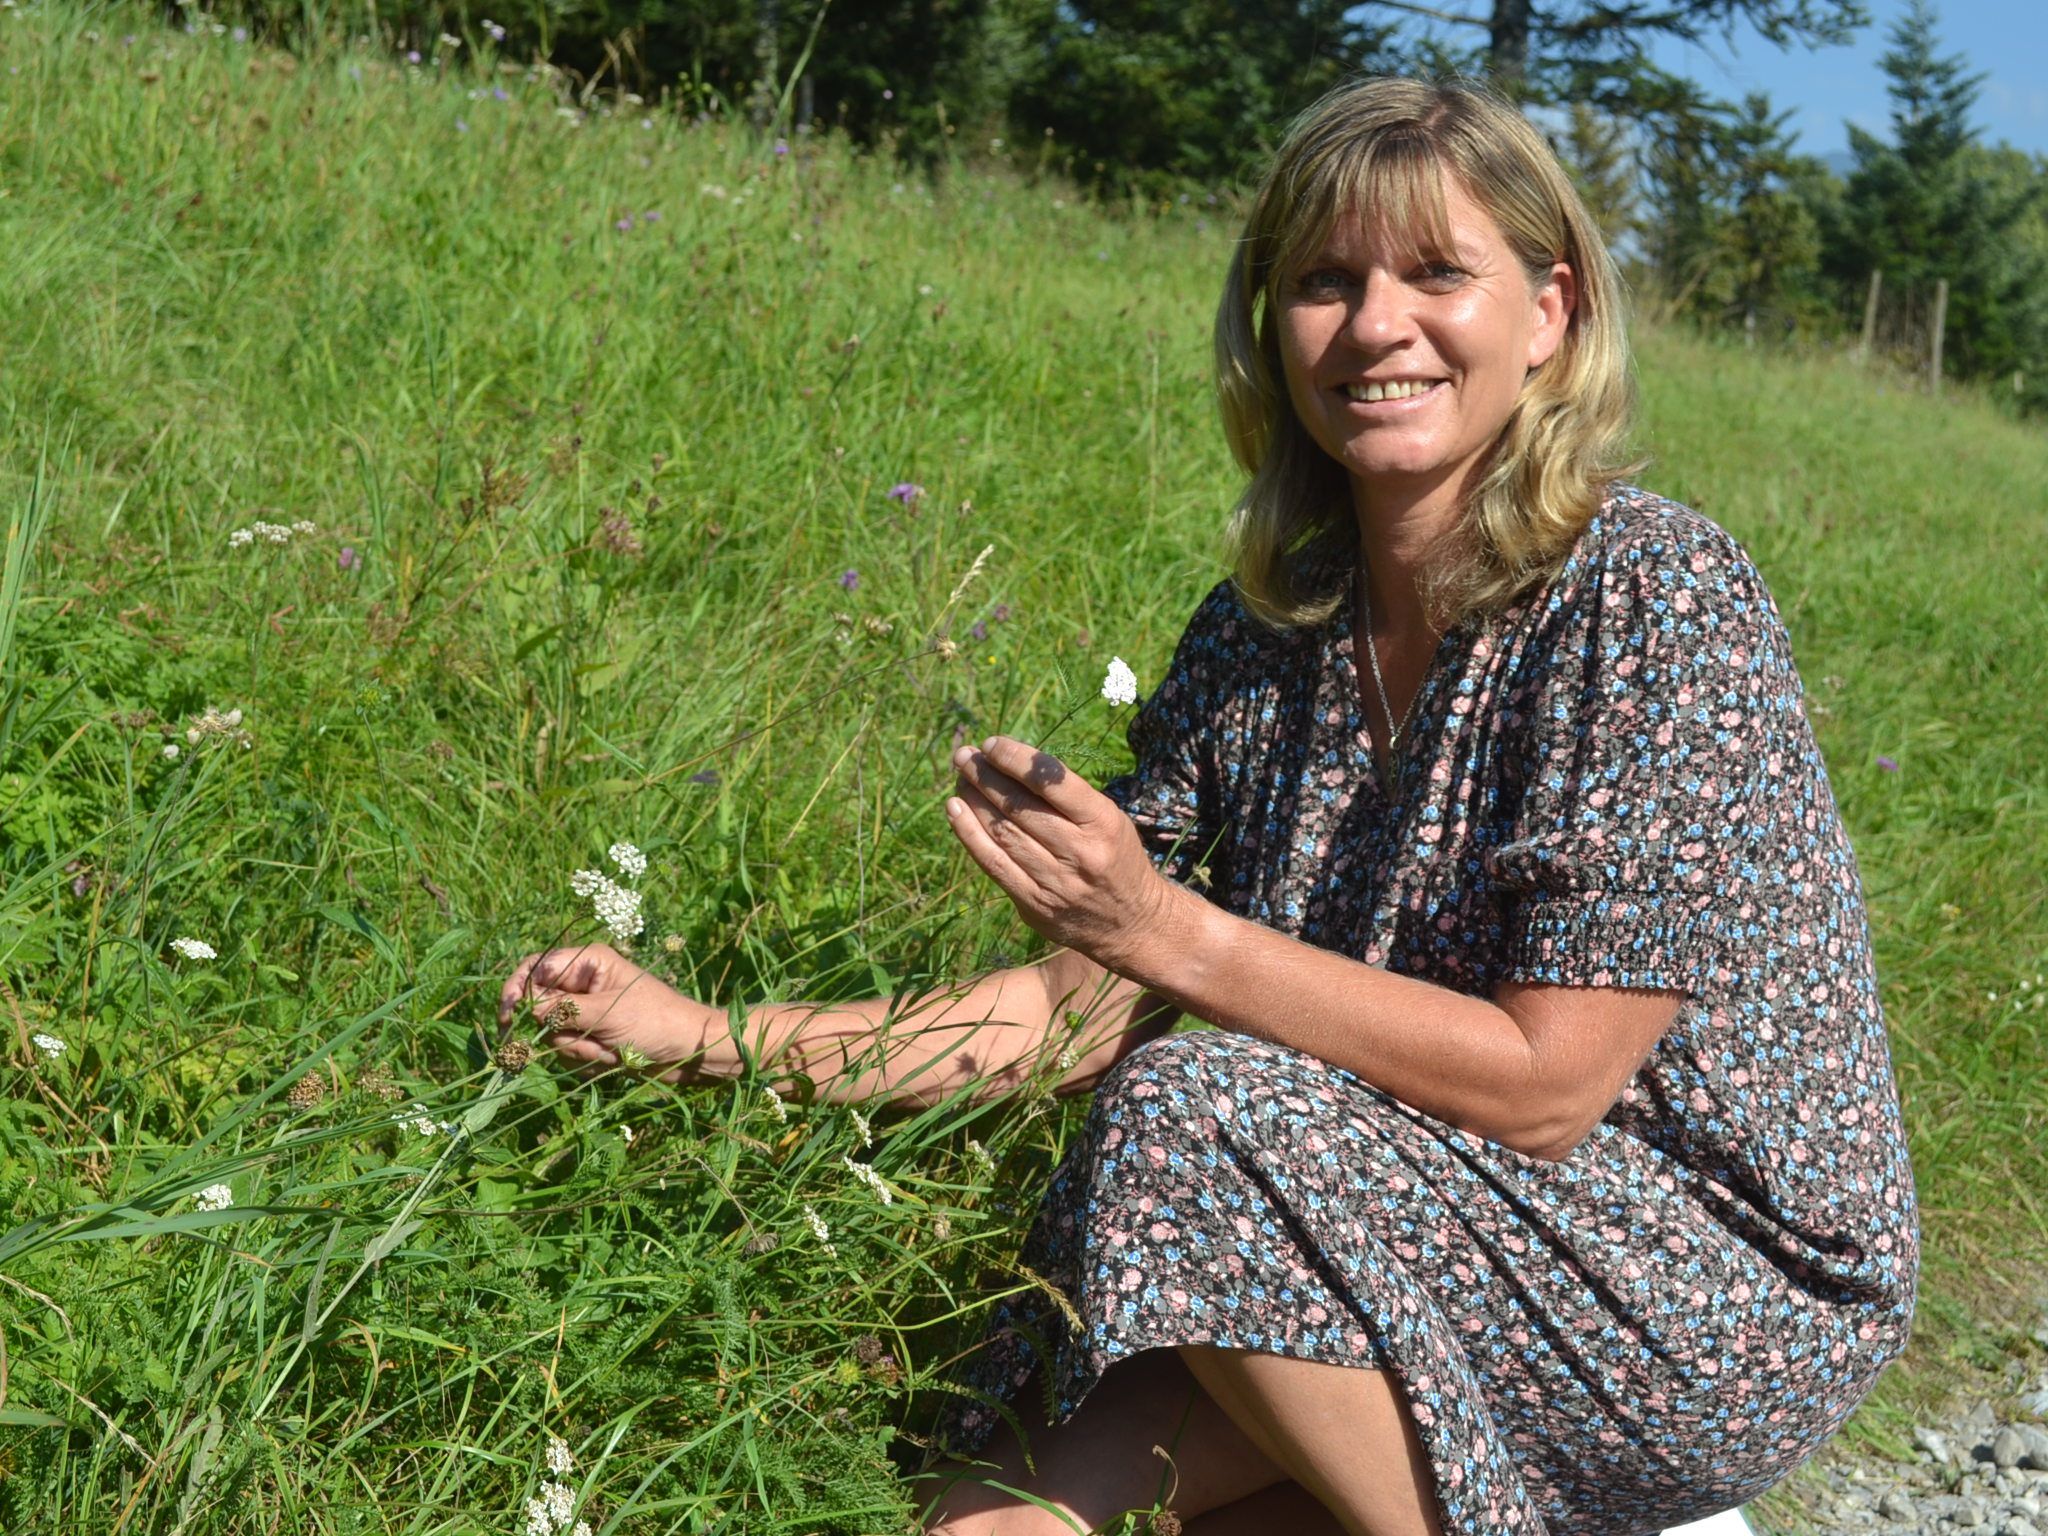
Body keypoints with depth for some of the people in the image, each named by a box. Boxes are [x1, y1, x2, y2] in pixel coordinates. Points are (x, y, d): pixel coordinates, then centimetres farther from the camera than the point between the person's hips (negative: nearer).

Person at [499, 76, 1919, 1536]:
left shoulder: (1658, 598, -18)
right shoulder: (1264, 635, 1)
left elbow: (1542, 1083, -21)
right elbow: (1075, 1012, 2)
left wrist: (1171, 931, -22)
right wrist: (699, 1034, -7)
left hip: (1731, 1285, -5)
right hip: (1411, 1238, 5)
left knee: (1200, 1114, -26)